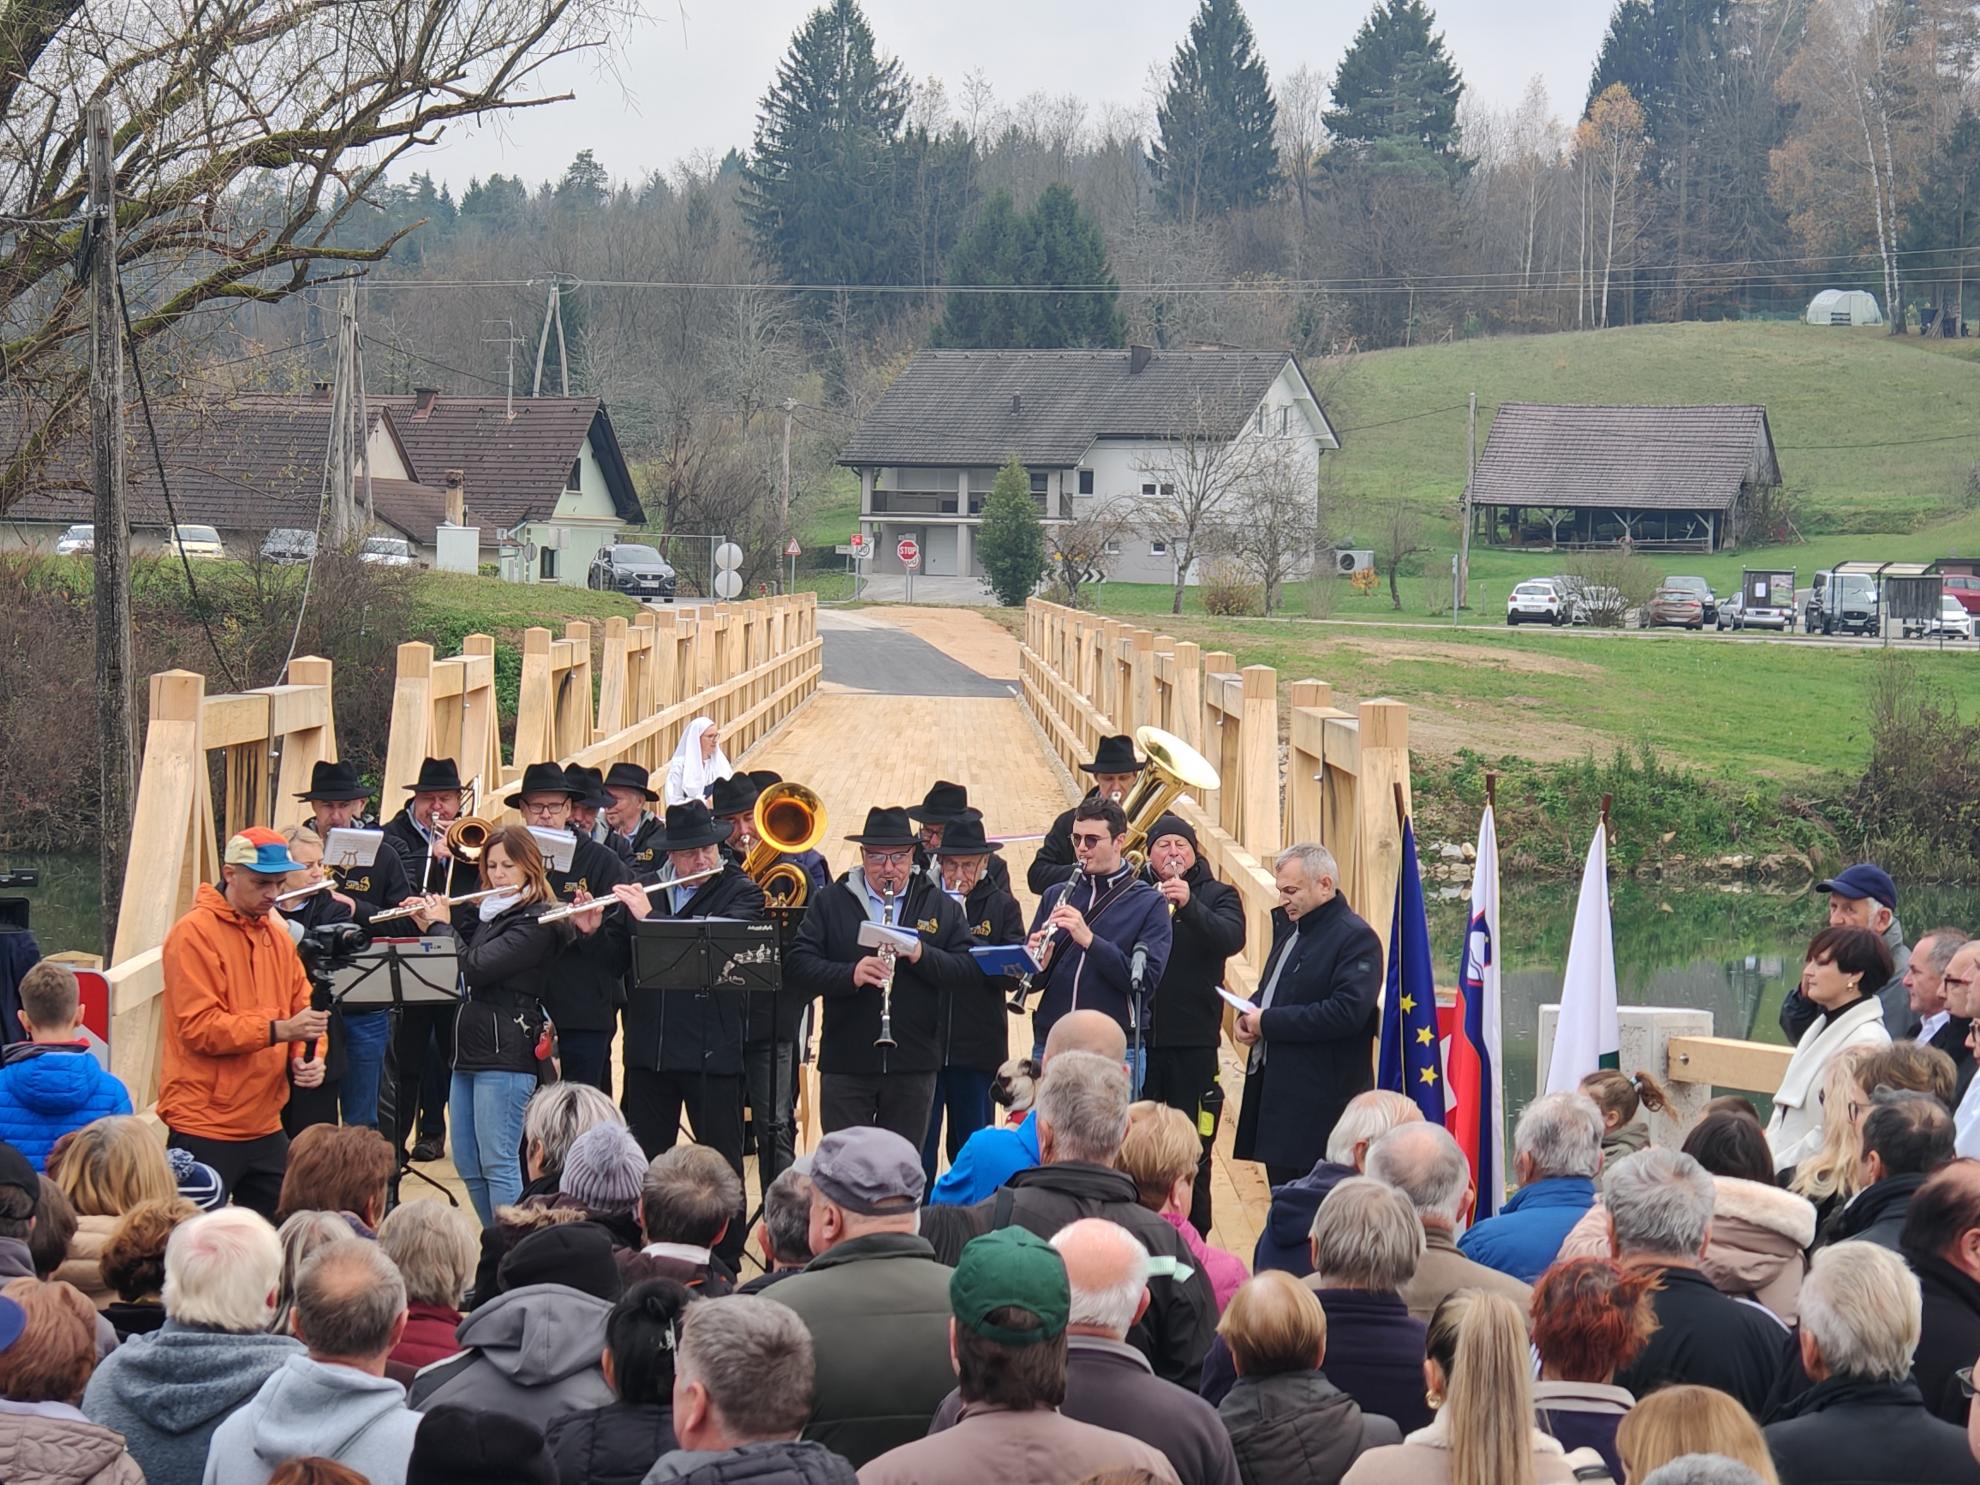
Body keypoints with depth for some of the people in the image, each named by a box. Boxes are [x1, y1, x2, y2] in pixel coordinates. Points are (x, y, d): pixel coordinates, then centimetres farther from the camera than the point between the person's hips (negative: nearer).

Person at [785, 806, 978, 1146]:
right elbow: (797, 964, -7)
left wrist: (921, 955, -19)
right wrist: (851, 974, -23)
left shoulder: (940, 906, 6)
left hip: (913, 1066, 1)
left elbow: (971, 971, -2)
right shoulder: (830, 903, 3)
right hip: (845, 1064, -1)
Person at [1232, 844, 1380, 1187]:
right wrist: (1249, 1015, 5)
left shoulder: (1356, 938, -13)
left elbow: (1348, 1011, -24)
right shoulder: (1289, 926, 16)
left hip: (1321, 1103, -9)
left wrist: (1269, 1022, -19)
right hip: (1275, 1088, 9)